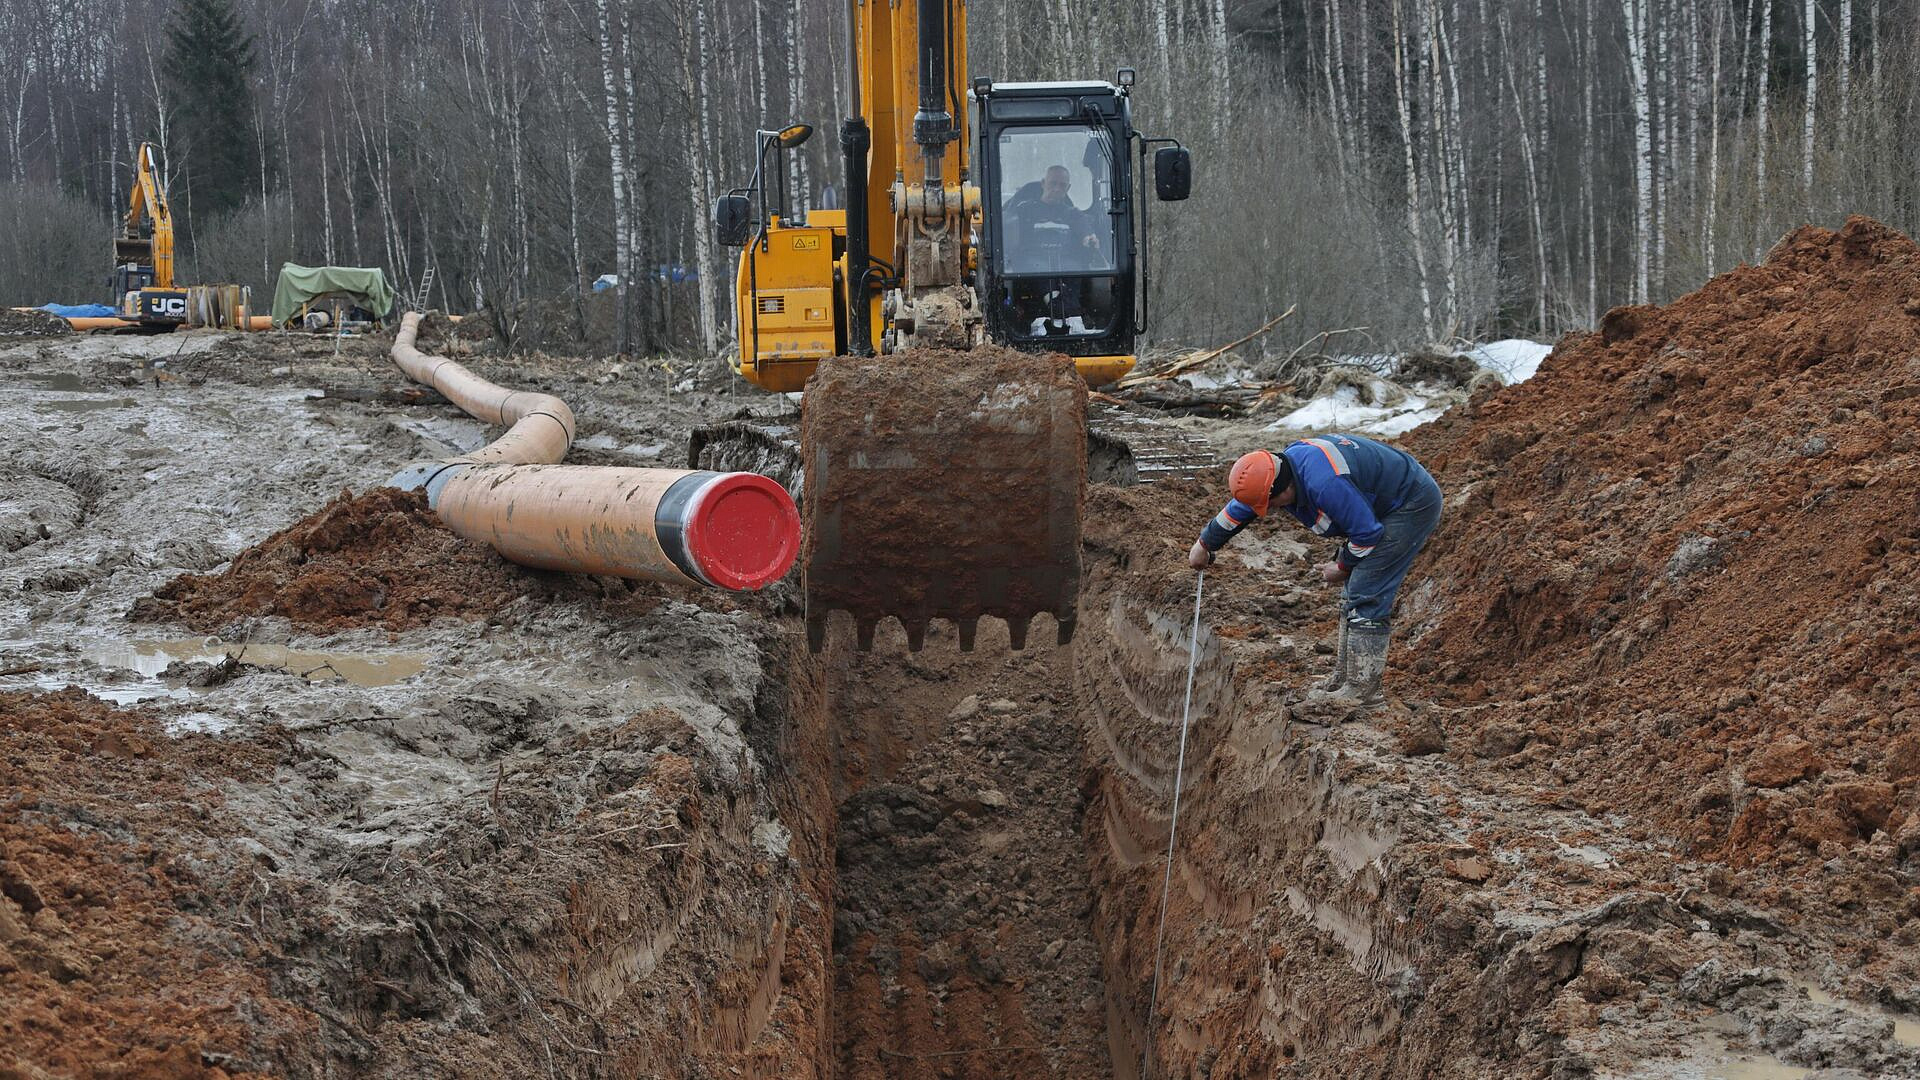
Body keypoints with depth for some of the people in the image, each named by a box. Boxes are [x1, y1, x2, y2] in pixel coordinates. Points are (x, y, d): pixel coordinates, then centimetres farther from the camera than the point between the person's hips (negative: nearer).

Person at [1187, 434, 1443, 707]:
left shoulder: (1325, 485, -36)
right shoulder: (1288, 462, -4)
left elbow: (1367, 533, -26)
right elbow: (1237, 510, 13)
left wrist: (1342, 566, -9)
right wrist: (1204, 545, 26)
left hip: (1414, 507, -10)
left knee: (1366, 595, -13)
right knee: (1354, 592, 13)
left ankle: (1362, 687, -10)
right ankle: (1344, 676, 20)